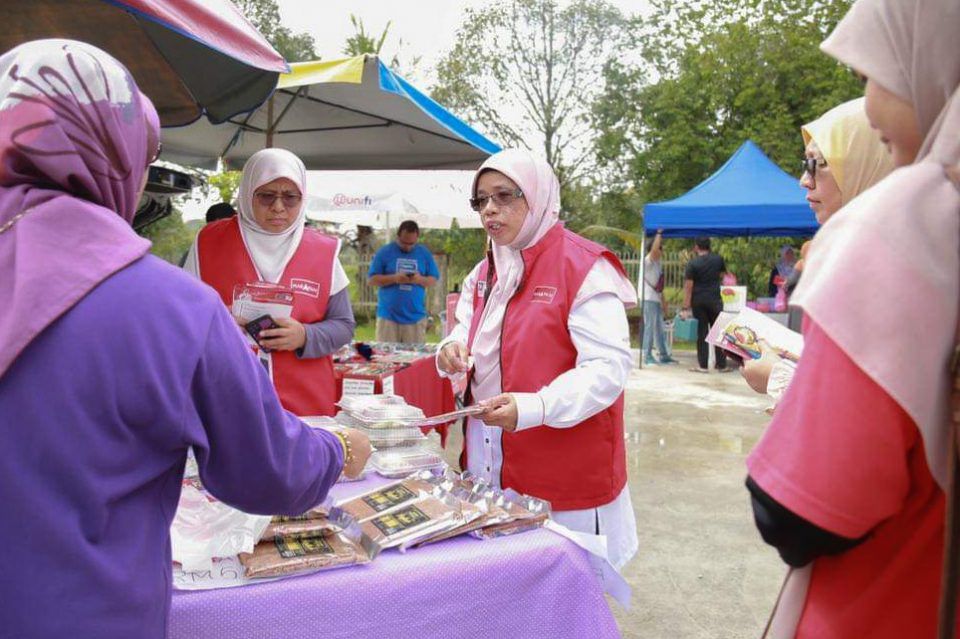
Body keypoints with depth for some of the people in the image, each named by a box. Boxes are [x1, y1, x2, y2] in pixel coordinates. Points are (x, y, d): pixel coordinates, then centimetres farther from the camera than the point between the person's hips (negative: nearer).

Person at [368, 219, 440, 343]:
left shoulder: (424, 253, 9)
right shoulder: (384, 252, 3)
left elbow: (433, 280, 9)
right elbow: (372, 279, 1)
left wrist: (420, 280, -13)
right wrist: (394, 278, -16)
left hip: (416, 317, 1)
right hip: (388, 316, -1)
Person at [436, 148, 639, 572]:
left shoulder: (585, 269, -14)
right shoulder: (483, 275, 11)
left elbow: (610, 367, -19)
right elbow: (468, 332, 19)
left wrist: (532, 408, -31)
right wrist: (453, 351, -6)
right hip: (490, 468, 7)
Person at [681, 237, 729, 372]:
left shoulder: (692, 264, -8)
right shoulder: (718, 259, 1)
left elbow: (688, 287, -11)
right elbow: (723, 274, 19)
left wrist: (686, 307, -10)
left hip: (698, 301, -1)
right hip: (715, 300, 1)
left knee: (702, 333, 4)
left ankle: (703, 365, 5)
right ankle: (721, 365, 13)